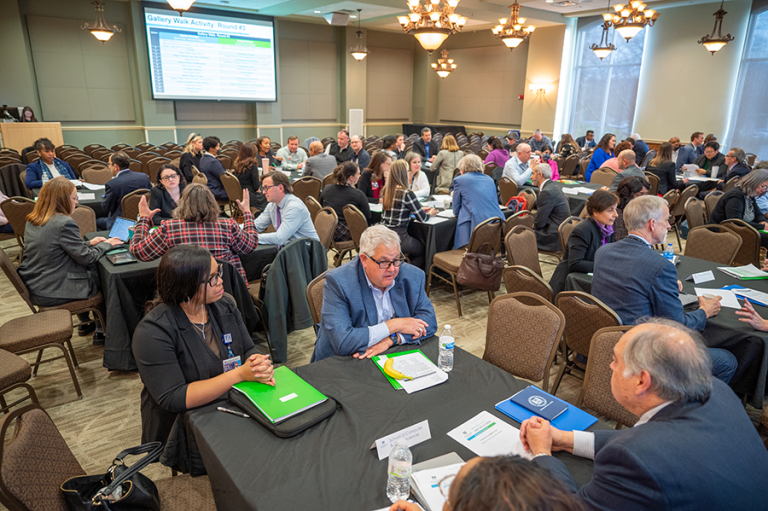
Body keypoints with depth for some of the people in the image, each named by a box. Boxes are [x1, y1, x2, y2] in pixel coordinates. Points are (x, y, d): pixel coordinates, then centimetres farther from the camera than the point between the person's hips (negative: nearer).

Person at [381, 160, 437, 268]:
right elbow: (422, 218, -10)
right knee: (425, 249, 19)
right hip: (398, 238, -7)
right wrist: (430, 214, 13)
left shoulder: (386, 190, 5)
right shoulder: (407, 193, -17)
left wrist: (420, 210, 20)